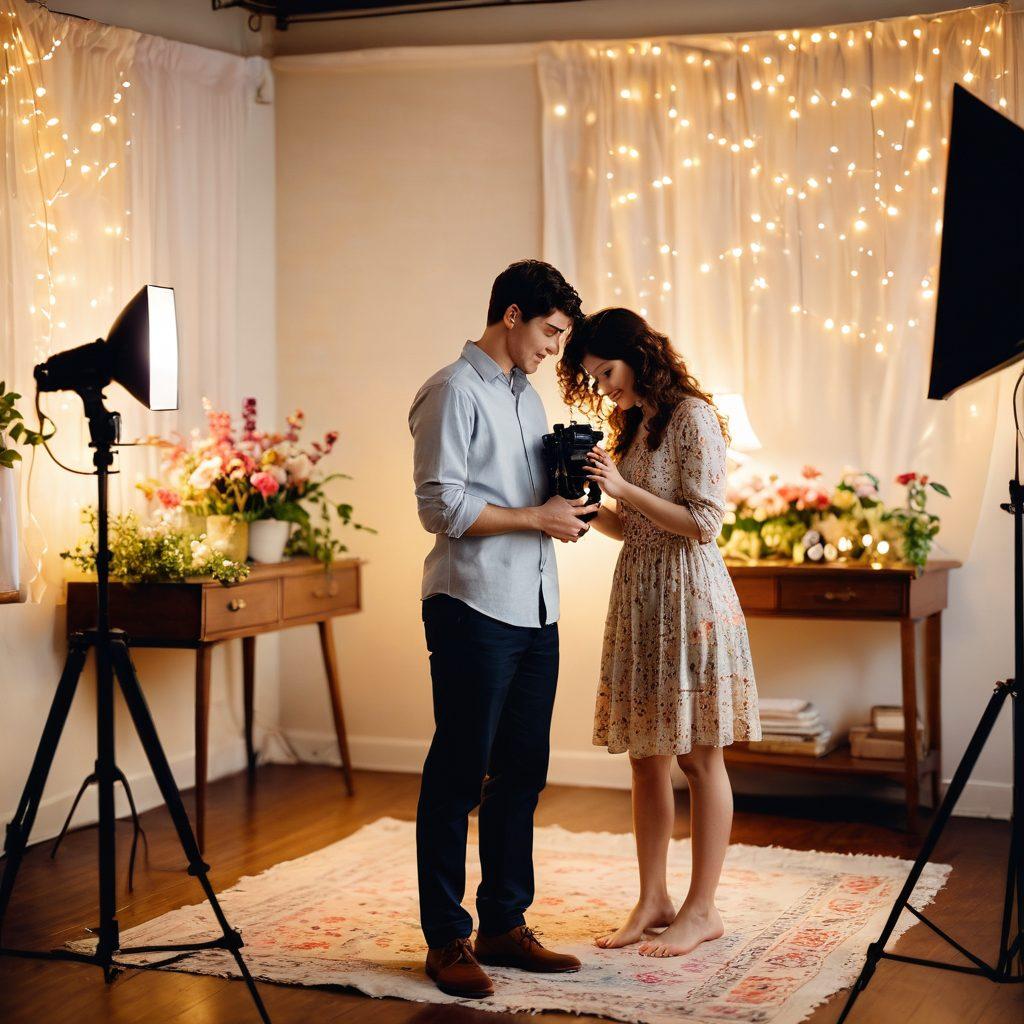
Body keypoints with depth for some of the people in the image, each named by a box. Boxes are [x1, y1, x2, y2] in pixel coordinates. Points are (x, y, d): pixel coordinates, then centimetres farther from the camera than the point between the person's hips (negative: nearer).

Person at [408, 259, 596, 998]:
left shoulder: (528, 396, 19)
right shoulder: (455, 392, -7)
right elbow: (442, 506, -15)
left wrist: (567, 496, 4)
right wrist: (537, 518, -13)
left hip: (535, 610, 8)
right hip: (474, 608, -8)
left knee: (521, 771, 11)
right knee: (459, 773, -2)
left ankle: (505, 923, 21)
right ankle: (446, 939, 6)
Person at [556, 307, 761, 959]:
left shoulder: (693, 417, -9)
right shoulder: (632, 426, 15)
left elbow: (704, 523, -15)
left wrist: (625, 489, -17)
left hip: (690, 598, -8)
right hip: (637, 597, 8)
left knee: (699, 756, -1)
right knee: (646, 754, 9)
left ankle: (703, 910, 6)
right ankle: (654, 902, 17)